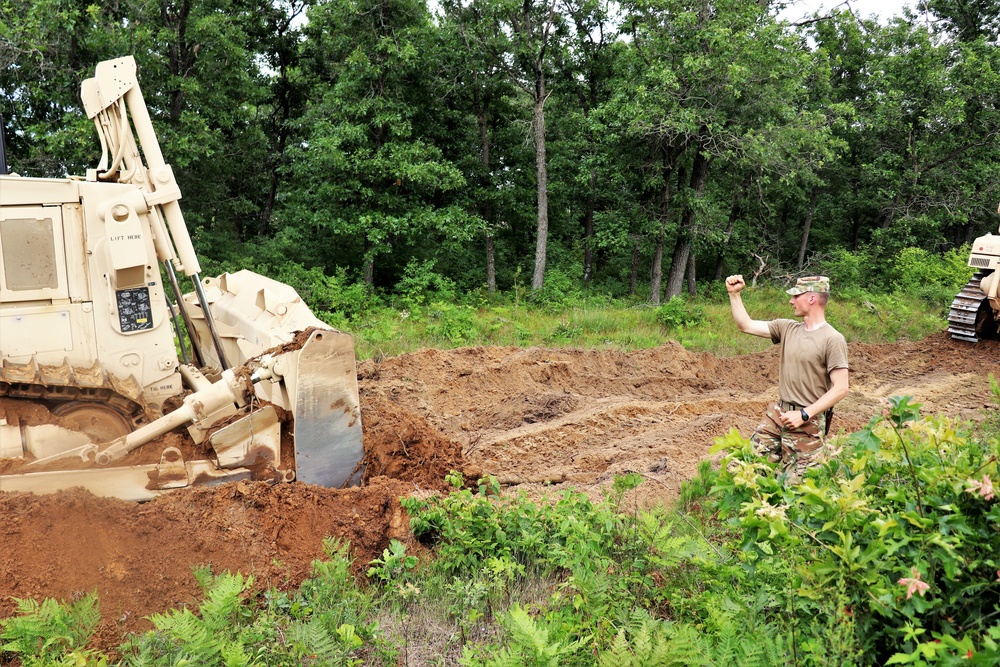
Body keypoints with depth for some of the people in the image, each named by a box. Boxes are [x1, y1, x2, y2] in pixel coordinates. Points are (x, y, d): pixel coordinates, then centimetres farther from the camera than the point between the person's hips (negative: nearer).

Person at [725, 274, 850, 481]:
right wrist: (734, 294, 3)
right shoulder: (787, 328, 7)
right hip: (777, 414, 6)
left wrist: (803, 415, -18)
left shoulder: (832, 339, -13)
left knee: (796, 482, -1)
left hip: (807, 423, -6)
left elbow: (841, 388, -16)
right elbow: (745, 325, 11)